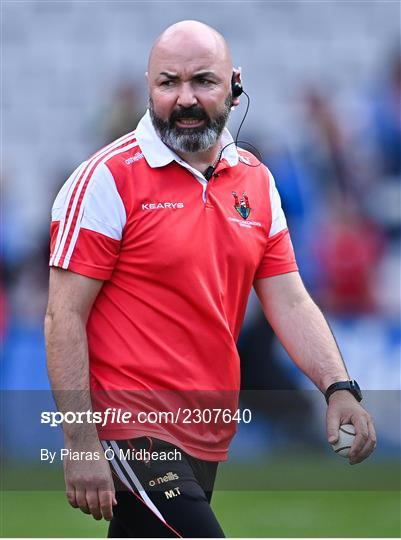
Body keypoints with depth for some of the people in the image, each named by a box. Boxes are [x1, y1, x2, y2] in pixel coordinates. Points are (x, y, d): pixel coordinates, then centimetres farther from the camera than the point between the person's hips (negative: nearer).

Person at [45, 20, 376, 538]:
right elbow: (64, 319, -11)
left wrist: (338, 388, -6)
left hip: (208, 439, 7)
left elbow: (289, 301, 11)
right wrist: (81, 445, -17)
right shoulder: (108, 178, -9)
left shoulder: (256, 180, 10)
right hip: (132, 432, -6)